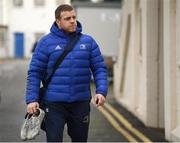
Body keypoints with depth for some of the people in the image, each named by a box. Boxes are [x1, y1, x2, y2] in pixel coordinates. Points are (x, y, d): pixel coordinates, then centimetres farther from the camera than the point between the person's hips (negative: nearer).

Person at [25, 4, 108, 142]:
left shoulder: (88, 42, 5)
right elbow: (35, 72, -3)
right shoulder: (46, 42, -2)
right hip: (54, 103, -2)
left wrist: (101, 91, -10)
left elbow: (99, 68, 5)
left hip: (81, 103, 3)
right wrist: (32, 99, -12)